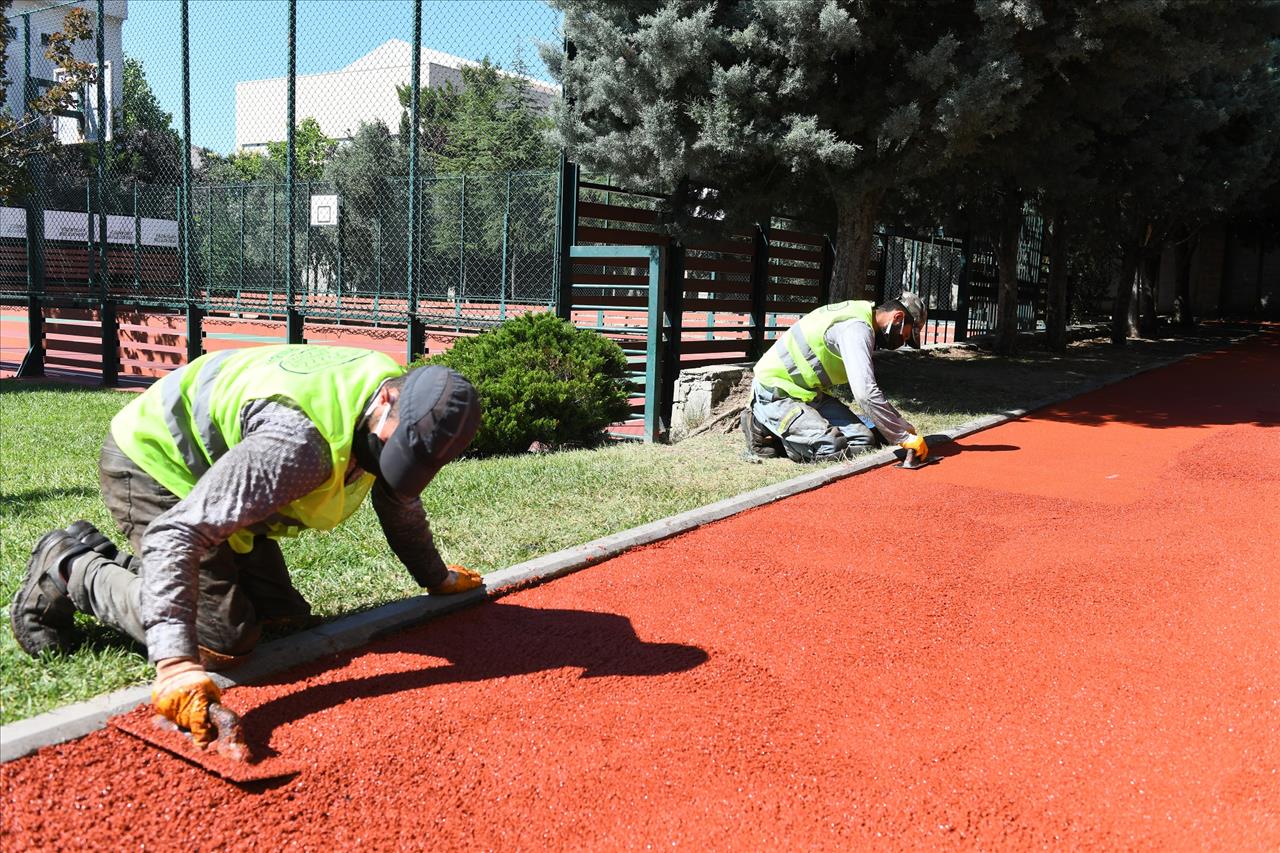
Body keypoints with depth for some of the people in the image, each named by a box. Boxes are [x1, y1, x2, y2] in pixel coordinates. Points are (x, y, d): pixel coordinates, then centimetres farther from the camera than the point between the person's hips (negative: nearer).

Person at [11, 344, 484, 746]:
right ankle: (69, 569, 4)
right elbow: (175, 533, -43)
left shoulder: (398, 419, -12)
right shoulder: (301, 443, -41)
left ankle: (111, 560, 22)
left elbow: (400, 499, 10)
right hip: (152, 465, -9)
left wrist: (437, 577, 18)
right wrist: (175, 664, -51)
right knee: (224, 642, -17)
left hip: (213, 468, 9)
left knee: (284, 616, 7)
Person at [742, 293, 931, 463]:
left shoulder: (858, 316, 12)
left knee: (864, 440, -5)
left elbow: (866, 386, 24)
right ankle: (763, 429, -6)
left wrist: (903, 425, 18)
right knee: (833, 448, -28)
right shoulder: (856, 327, -21)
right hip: (775, 393, -10)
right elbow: (866, 394, -31)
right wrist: (905, 437, -22)